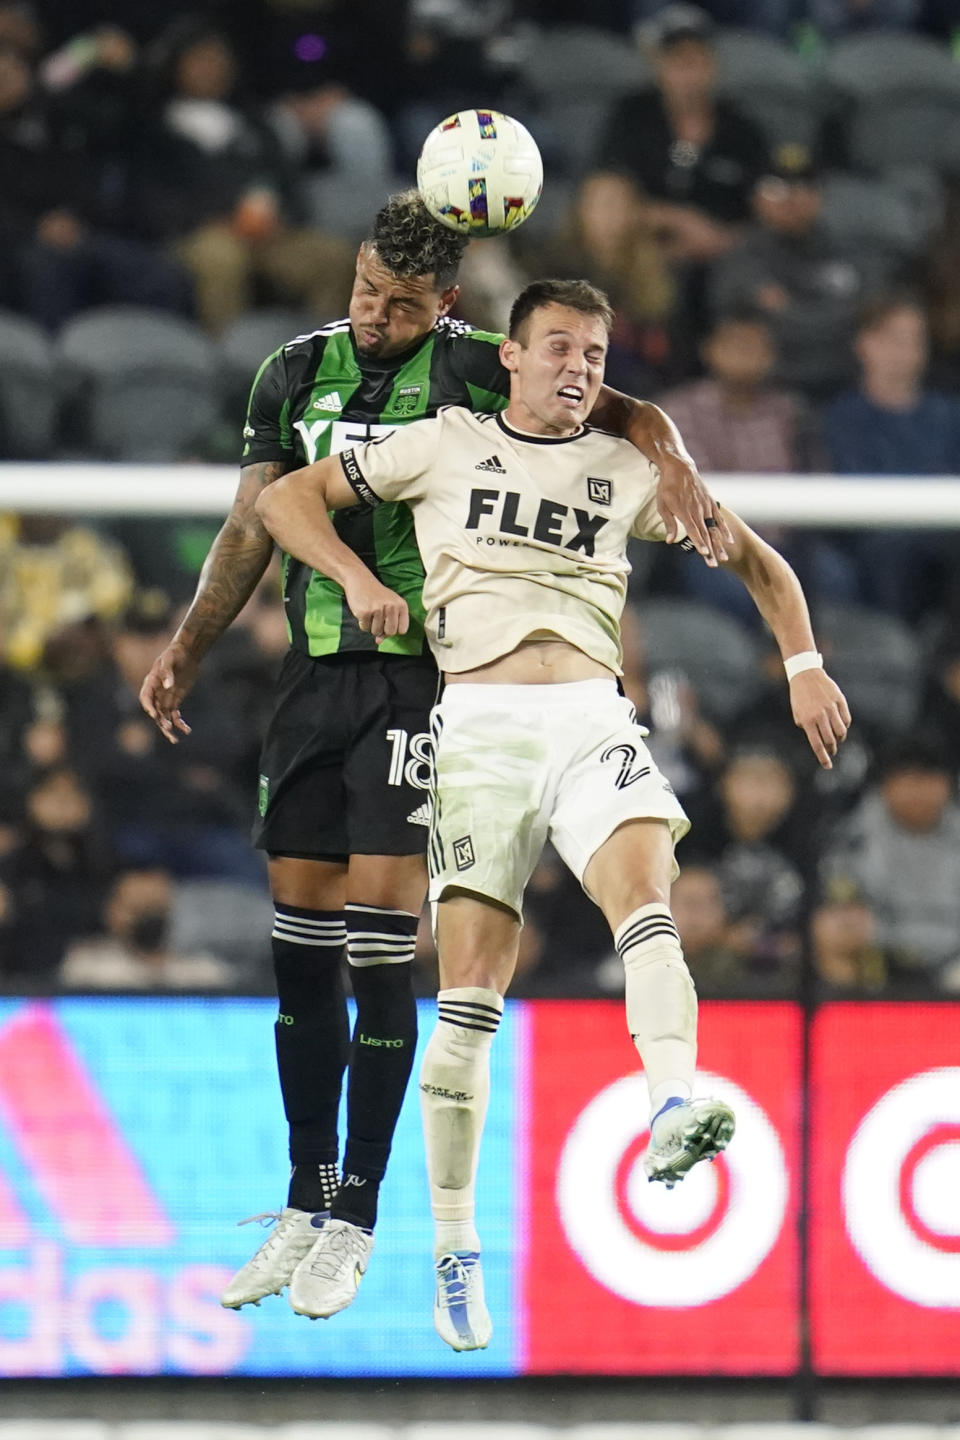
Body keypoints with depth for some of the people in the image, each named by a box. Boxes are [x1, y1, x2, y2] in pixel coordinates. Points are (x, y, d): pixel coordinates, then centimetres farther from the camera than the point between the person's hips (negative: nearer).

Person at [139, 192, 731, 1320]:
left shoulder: (470, 370, -5)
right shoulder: (297, 374, 10)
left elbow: (618, 411, -7)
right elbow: (254, 526, 15)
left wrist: (671, 460, -28)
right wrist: (186, 650, 8)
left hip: (422, 677, -5)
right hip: (315, 671, 5)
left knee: (379, 947, -8)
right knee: (300, 941, 7)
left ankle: (355, 1219, -1)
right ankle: (305, 1204, 18)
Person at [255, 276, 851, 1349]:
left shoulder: (628, 472, 17)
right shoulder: (446, 445, 12)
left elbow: (753, 559, 26)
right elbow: (285, 498, 15)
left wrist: (803, 667, 12)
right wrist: (356, 577, -2)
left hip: (592, 716, 1)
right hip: (480, 723, -1)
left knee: (642, 892, -29)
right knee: (470, 991, -7)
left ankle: (674, 1109, -51)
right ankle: (454, 1248, 2)